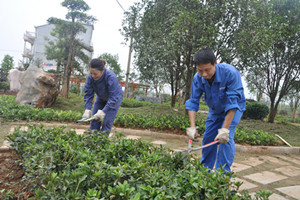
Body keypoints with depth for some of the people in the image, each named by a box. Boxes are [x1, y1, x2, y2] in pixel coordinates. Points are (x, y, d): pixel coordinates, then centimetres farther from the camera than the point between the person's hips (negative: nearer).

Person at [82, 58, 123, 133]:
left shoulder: (111, 77, -38)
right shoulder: (90, 77, -24)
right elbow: (88, 94, -19)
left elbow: (114, 98, -39)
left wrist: (103, 112, -44)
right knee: (94, 121, 2)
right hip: (101, 98, 5)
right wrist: (87, 110, -31)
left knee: (107, 123, -11)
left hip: (115, 98, -4)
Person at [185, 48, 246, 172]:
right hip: (215, 110, 5)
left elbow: (232, 103, -37)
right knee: (208, 138, 4)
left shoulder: (230, 73, -36)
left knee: (226, 138, -20)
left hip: (233, 109, -4)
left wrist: (225, 129, -40)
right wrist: (192, 126, -29)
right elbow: (193, 102, -19)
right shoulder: (197, 78, -21)